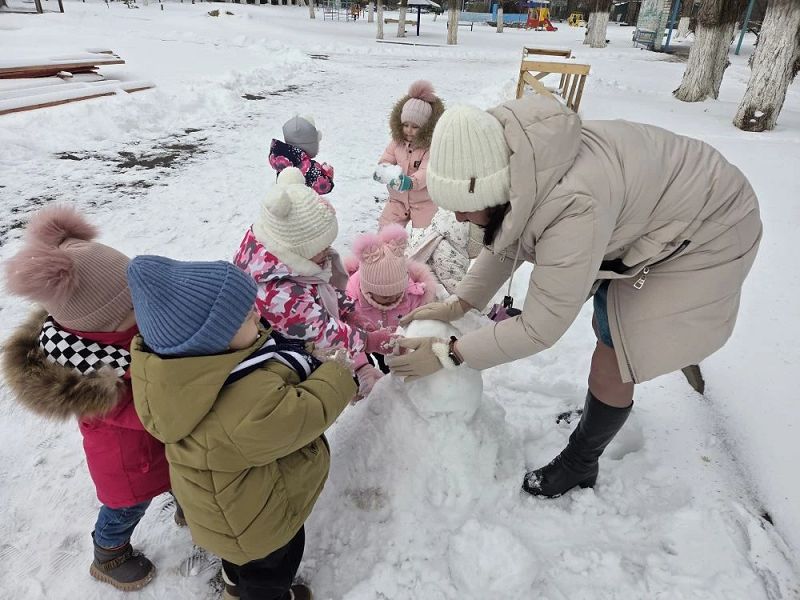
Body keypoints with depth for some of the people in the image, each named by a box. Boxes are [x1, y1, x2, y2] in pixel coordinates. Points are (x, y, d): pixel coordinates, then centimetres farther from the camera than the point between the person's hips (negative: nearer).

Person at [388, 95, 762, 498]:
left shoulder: (574, 207, -43)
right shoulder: (519, 167, -19)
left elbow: (541, 328, -33)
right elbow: (505, 241, -1)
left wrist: (448, 354, -26)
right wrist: (459, 304, -10)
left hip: (707, 233, -7)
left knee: (609, 371, -3)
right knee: (606, 328, 23)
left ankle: (579, 467, 24)